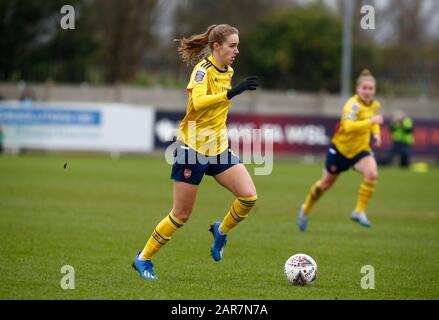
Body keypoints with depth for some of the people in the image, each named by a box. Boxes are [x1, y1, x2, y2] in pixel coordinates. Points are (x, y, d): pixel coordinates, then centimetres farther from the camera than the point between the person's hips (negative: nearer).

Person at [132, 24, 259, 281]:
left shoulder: (228, 72, 7)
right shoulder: (203, 70, -16)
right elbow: (198, 102, -36)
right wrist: (232, 92, -45)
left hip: (219, 148, 7)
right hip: (193, 149, -7)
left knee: (249, 196, -13)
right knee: (181, 215, 1)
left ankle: (221, 231, 15)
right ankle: (143, 260, 17)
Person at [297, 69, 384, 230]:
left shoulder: (375, 105, -3)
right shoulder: (353, 105, -26)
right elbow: (348, 126, -45)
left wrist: (376, 134, 2)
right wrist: (371, 121, -51)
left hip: (360, 150, 4)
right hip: (341, 149, -4)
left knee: (372, 173, -26)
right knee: (326, 183, 14)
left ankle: (360, 211, -13)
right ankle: (305, 209, 41)